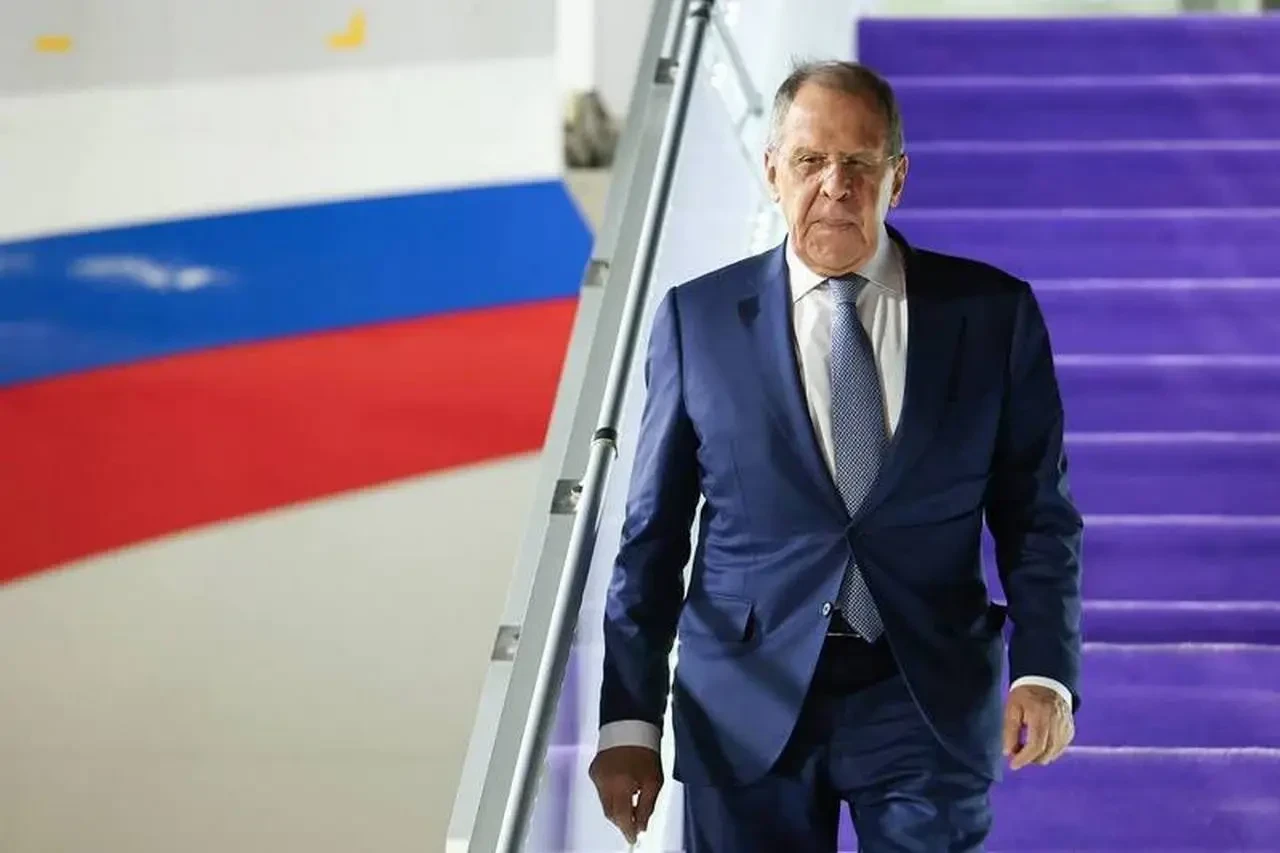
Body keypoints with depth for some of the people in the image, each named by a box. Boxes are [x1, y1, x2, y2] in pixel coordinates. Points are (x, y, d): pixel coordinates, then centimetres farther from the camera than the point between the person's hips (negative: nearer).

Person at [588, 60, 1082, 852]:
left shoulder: (993, 312, 3)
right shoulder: (698, 318, 2)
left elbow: (1037, 513, 5)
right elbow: (653, 534, 4)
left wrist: (1045, 669, -8)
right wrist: (630, 718, 1)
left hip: (930, 695, 0)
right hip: (749, 699, 0)